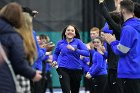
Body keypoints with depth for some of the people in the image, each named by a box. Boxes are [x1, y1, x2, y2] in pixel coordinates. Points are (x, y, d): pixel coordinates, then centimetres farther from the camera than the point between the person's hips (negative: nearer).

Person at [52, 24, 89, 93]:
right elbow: (56, 53, 24)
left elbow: (87, 53, -16)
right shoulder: (60, 43, 4)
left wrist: (74, 49, -26)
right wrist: (54, 61, 5)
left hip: (76, 70, 1)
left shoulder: (78, 42, -2)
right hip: (63, 69, -1)